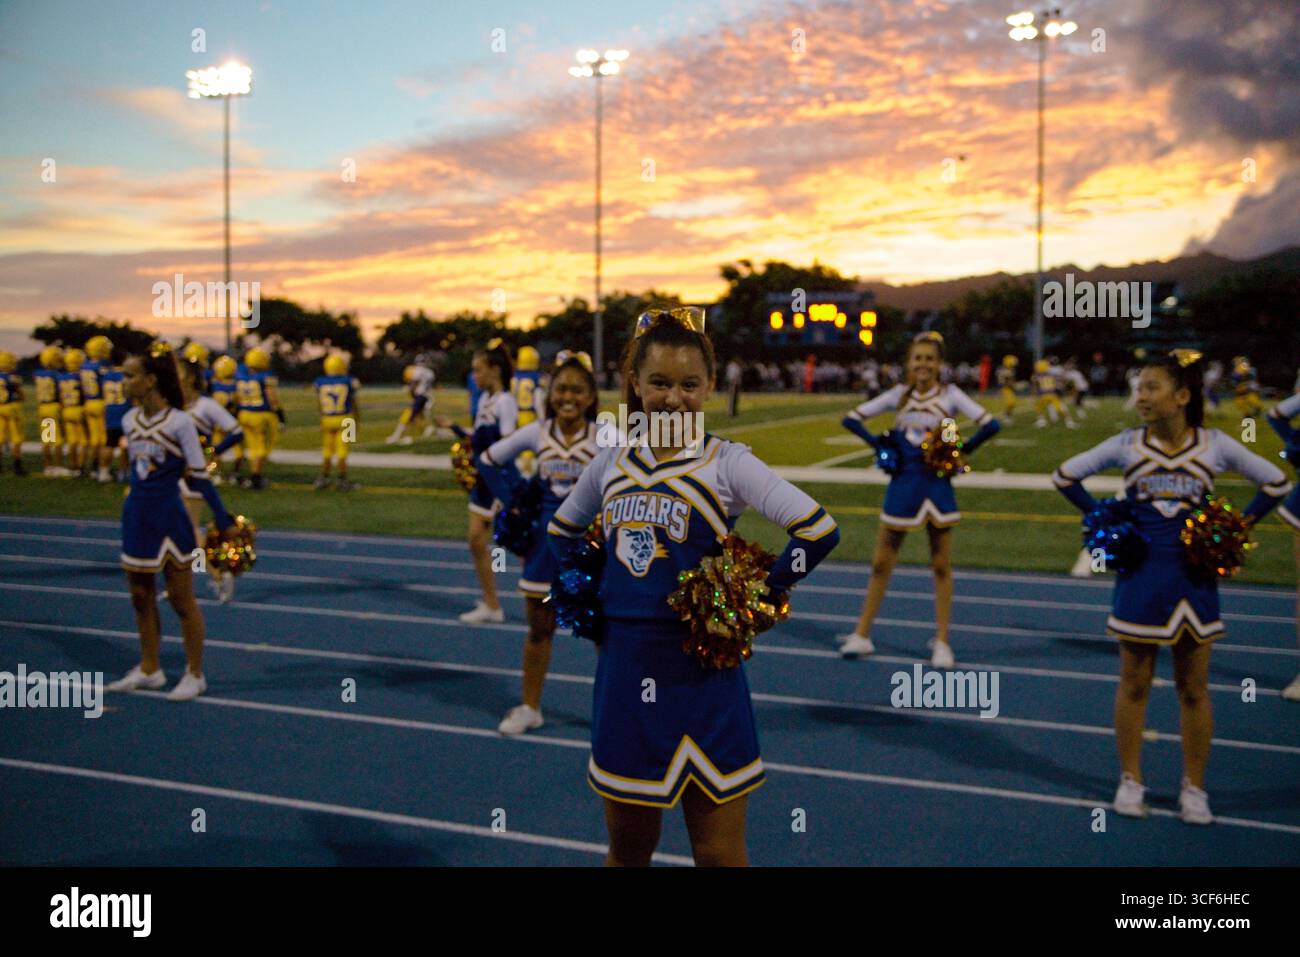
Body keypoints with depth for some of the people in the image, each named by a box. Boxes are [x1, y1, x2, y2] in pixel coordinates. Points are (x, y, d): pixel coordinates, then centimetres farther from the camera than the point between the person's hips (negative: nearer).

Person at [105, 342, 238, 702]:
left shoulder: (180, 422, -15)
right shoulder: (128, 420, 3)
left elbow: (199, 476, -12)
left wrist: (224, 520, -11)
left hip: (169, 517, -7)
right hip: (137, 517, 7)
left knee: (181, 600, 3)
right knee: (141, 597, 14)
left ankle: (195, 675, 15)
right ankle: (149, 670, 28)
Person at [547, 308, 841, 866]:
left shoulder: (726, 464, -7)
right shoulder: (612, 462, 6)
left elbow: (819, 530, -18)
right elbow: (562, 530, 23)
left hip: (702, 678, -4)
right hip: (623, 675, 4)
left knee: (719, 854, 6)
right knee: (627, 850, 17)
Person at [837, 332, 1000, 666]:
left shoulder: (950, 395, -3)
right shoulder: (899, 395, 3)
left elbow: (991, 424, -14)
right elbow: (852, 418, 4)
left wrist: (961, 450, -11)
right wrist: (880, 445, -4)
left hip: (936, 486, -2)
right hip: (902, 485, 2)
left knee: (941, 566, 5)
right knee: (881, 563, 7)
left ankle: (942, 642, 13)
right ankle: (861, 635, 16)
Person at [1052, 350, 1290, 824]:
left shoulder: (1215, 445, -4)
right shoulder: (1126, 444, -4)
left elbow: (1276, 482, 6)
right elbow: (1065, 475, 4)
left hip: (1194, 577, 0)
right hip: (1139, 575, 0)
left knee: (1194, 689, 8)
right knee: (1134, 684, 8)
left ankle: (1194, 788, 21)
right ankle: (1130, 781, 21)